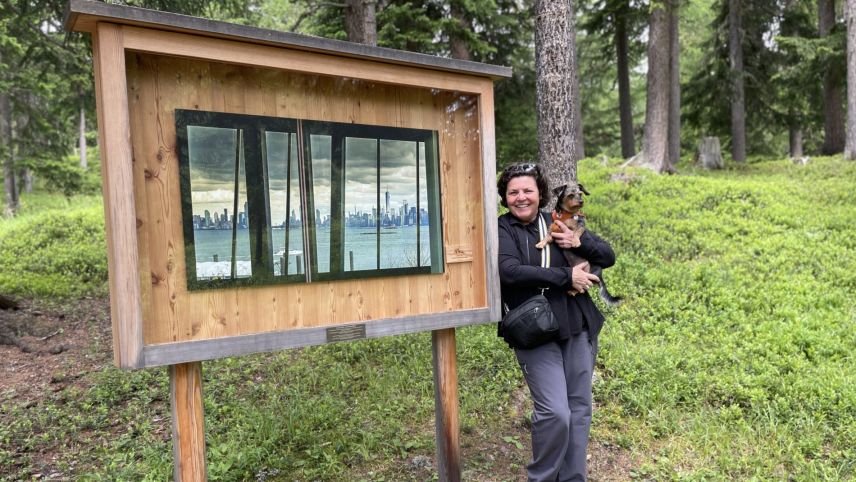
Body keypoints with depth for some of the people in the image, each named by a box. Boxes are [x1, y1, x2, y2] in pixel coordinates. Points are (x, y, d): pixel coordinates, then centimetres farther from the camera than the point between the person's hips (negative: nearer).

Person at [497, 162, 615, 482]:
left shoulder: (559, 223, 8)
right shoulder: (502, 229, -4)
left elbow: (608, 257, 9)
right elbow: (510, 272, -21)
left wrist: (579, 242, -11)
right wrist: (567, 276, -18)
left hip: (577, 327, 5)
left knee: (580, 408, 11)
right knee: (555, 412, -10)